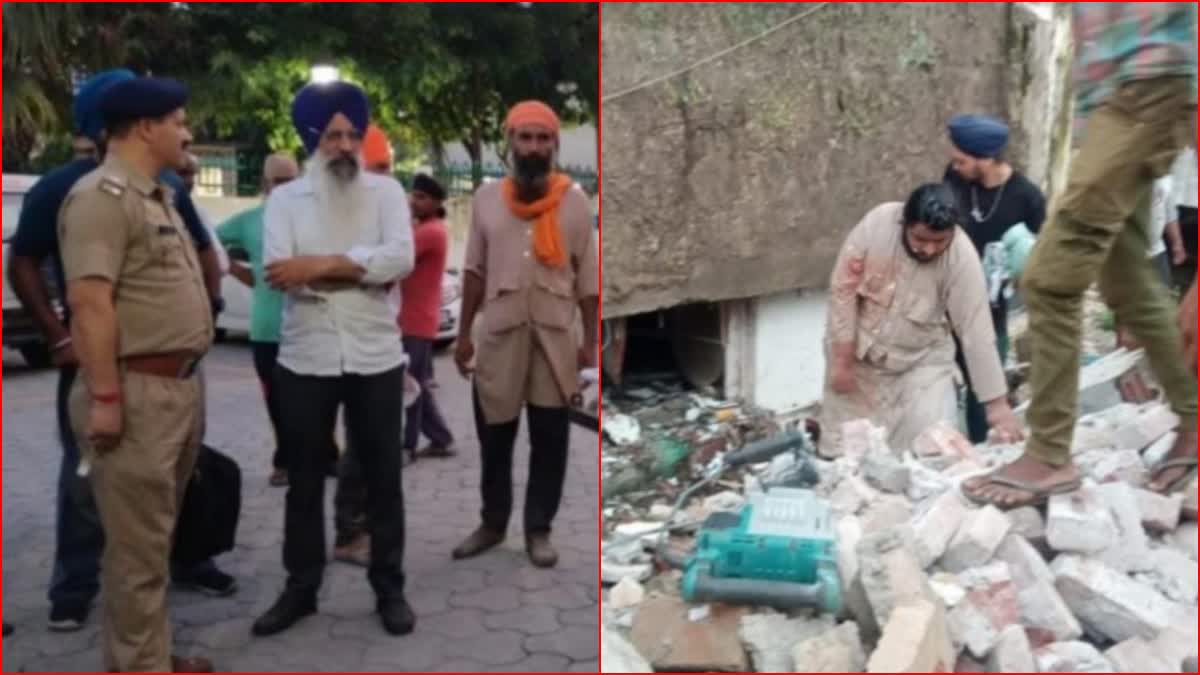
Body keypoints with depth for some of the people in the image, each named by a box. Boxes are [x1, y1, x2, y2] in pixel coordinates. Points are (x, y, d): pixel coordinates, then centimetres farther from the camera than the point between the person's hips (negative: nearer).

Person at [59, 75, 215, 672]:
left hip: (178, 385, 10)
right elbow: (89, 302, -21)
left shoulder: (156, 196, 17)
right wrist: (105, 397, -24)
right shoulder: (102, 195, -13)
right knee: (137, 545, -1)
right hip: (136, 392, -10)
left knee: (157, 535, 18)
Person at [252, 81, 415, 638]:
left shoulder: (386, 191, 2)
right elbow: (282, 272, -13)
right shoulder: (285, 198, 3)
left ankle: (389, 589, 23)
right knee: (304, 480, 12)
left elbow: (401, 257, -15)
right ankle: (300, 588, 27)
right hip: (305, 361, 1)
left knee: (383, 478, 9)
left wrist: (320, 265, -19)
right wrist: (363, 271, -15)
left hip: (375, 359, 0)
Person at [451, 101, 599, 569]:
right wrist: (463, 332, 6)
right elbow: (475, 270, 8)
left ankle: (539, 529, 17)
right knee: (493, 437, 9)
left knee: (550, 439, 4)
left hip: (555, 334, -1)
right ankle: (492, 523, 25)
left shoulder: (574, 201, 1)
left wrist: (591, 340, 0)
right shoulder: (486, 198, 4)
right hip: (499, 332, 1)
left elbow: (587, 275, 3)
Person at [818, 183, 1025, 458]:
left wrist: (997, 403, -23)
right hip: (858, 350, 1)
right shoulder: (877, 223, -25)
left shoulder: (962, 258, -25)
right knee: (844, 446, 7)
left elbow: (976, 331, -23)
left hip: (923, 359, 0)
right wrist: (841, 360, -15)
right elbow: (844, 288, -17)